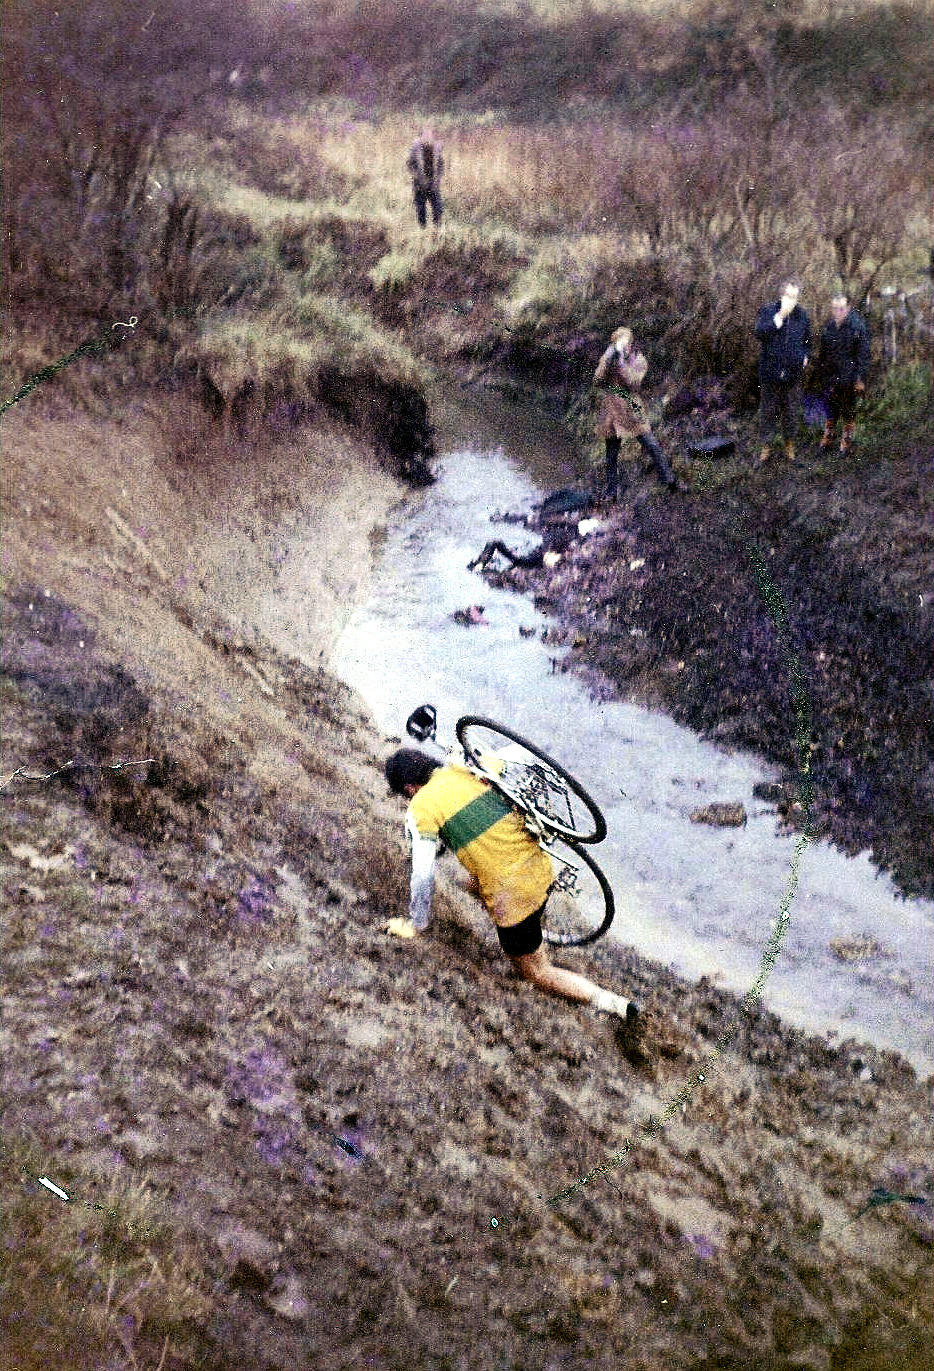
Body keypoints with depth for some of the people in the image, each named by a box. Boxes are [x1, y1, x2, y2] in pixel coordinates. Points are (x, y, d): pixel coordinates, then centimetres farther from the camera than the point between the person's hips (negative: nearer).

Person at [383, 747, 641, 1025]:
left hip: (512, 895, -7)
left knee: (536, 973, 13)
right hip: (540, 868, 7)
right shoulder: (466, 771, 8)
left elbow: (423, 875, -6)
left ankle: (614, 1004, 2)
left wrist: (415, 925, 8)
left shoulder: (421, 808, -7)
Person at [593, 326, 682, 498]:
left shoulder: (638, 360, -1)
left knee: (652, 447, -3)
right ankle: (612, 491, 15)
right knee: (612, 453, 6)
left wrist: (621, 361, -24)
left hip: (631, 409, -1)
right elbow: (597, 382, -6)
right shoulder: (607, 360, 5)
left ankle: (670, 481, 7)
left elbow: (633, 382, -18)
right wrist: (607, 362, -17)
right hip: (611, 409, 2)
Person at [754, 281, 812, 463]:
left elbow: (807, 340, 19)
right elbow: (760, 333, -22)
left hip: (793, 373, 3)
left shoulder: (802, 315, 5)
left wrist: (806, 356, 2)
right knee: (768, 409, 6)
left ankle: (789, 444, 23)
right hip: (770, 371, -2)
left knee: (791, 410, 10)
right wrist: (780, 316, -26)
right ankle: (766, 445, 18)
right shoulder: (768, 311, -5)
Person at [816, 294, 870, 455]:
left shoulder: (858, 326, -12)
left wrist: (860, 378, -14)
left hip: (849, 378, -4)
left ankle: (846, 441, 20)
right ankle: (827, 439, 26)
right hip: (830, 376, 4)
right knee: (830, 408, 13)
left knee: (848, 411, 7)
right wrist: (821, 373, 12)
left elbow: (863, 354, -12)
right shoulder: (828, 325, 4)